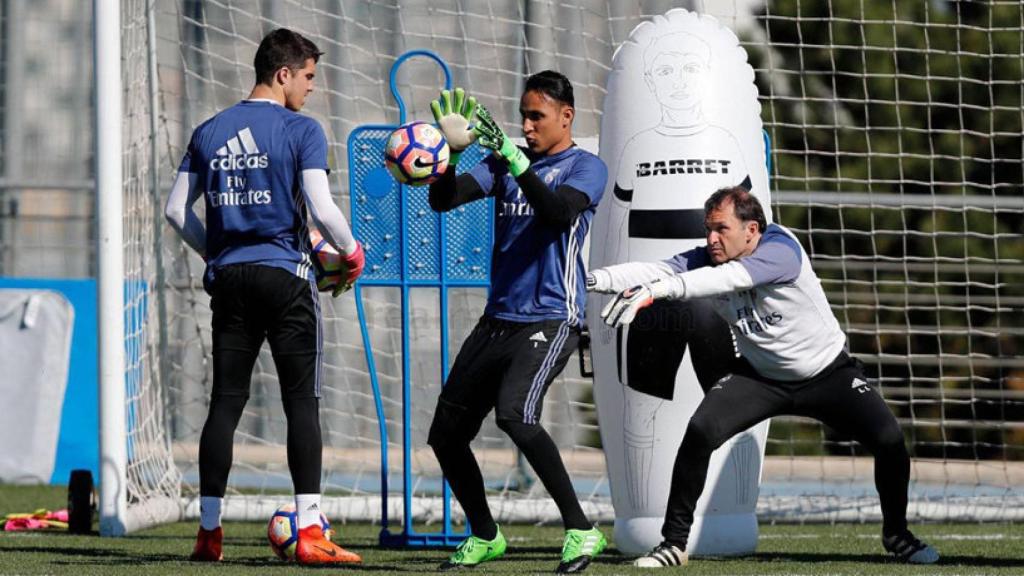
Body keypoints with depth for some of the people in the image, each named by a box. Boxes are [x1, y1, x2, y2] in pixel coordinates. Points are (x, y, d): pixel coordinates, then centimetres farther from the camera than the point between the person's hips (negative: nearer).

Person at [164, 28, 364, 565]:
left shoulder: (209, 132, 9)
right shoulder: (300, 130, -7)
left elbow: (177, 210, 11)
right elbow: (322, 210, -14)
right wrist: (351, 252, 4)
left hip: (229, 279, 5)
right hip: (285, 277, -5)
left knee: (225, 401, 8)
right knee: (302, 403, -2)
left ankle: (208, 531, 9)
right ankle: (310, 531, -8)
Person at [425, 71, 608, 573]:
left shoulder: (585, 167, -3)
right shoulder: (504, 161, 14)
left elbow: (559, 212, -22)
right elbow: (443, 199, 4)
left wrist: (514, 159, -29)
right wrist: (452, 150, -13)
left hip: (549, 320, -7)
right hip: (497, 319, 7)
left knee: (515, 413, -30)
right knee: (446, 433, 8)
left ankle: (580, 530, -22)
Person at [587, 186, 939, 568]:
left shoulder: (780, 248, -29)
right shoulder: (706, 260, -14)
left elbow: (732, 278, -45)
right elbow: (655, 271, -28)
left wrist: (656, 291, -57)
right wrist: (593, 280, -46)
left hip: (829, 374, -3)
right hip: (760, 376, 3)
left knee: (888, 439, -16)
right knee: (700, 432, -19)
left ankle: (896, 535, 11)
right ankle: (674, 543, -8)